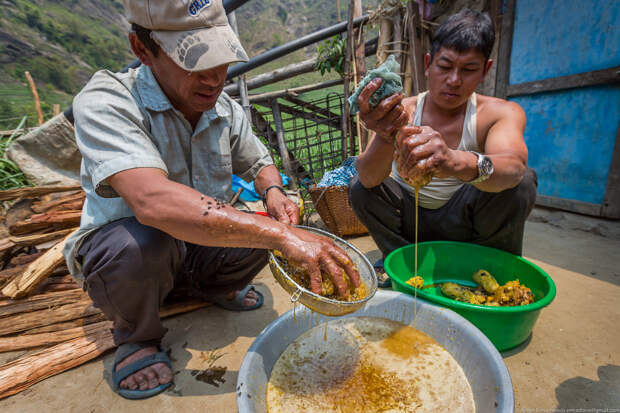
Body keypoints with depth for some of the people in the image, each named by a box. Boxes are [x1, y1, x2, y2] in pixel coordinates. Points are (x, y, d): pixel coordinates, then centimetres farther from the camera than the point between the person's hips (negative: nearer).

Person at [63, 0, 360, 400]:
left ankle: (208, 287, 12)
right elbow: (154, 202, -42)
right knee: (143, 239, -36)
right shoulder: (105, 101, -25)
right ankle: (136, 336, -1)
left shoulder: (226, 109, -6)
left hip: (197, 249, 4)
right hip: (114, 253, -3)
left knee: (264, 226, -18)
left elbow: (260, 164, 7)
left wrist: (273, 191, -18)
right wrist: (280, 235, -47)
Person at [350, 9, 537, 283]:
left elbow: (513, 166, -34)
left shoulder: (501, 113, -11)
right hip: (410, 220, 1)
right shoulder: (402, 113, -12)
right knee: (360, 189, -21)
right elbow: (369, 179, -27)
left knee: (521, 182, -25)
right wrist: (385, 138, -49)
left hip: (462, 222, 0)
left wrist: (458, 162, -56)